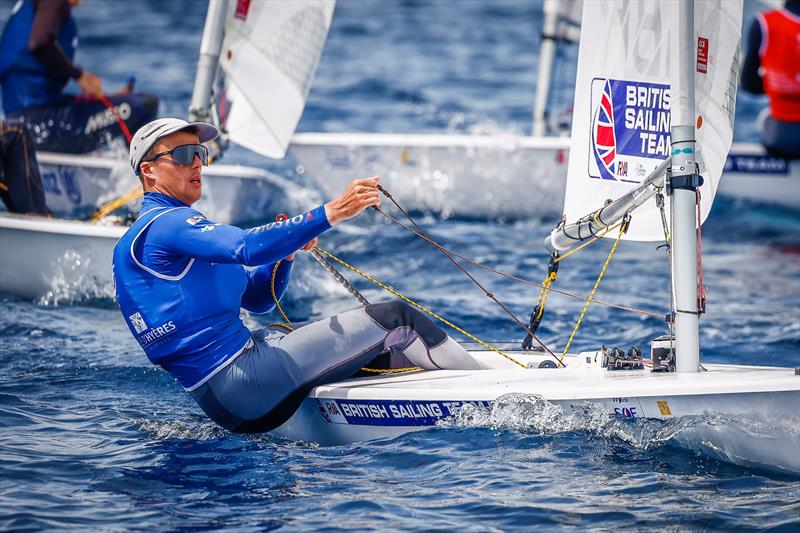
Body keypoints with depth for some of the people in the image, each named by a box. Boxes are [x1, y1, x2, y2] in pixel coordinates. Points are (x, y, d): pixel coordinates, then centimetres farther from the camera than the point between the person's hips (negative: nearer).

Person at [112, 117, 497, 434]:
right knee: (397, 319, -8)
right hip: (239, 385, -10)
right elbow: (245, 247, -28)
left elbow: (256, 298, 23)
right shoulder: (165, 224, -9)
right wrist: (331, 213, -33)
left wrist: (286, 251, 4)